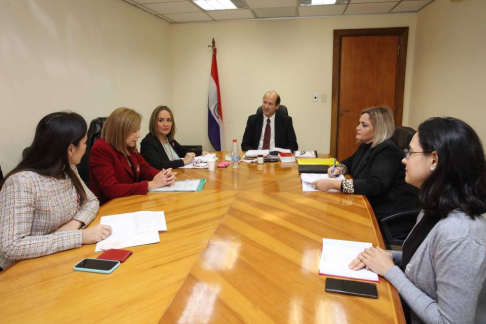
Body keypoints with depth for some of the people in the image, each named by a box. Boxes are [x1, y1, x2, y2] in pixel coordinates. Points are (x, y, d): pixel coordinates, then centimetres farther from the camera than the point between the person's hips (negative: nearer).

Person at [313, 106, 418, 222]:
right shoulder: (367, 145, 6)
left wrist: (332, 184, -36)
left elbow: (373, 186, -34)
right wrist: (339, 169, -2)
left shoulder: (388, 151, -22)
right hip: (373, 207, 8)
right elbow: (350, 161, 23)